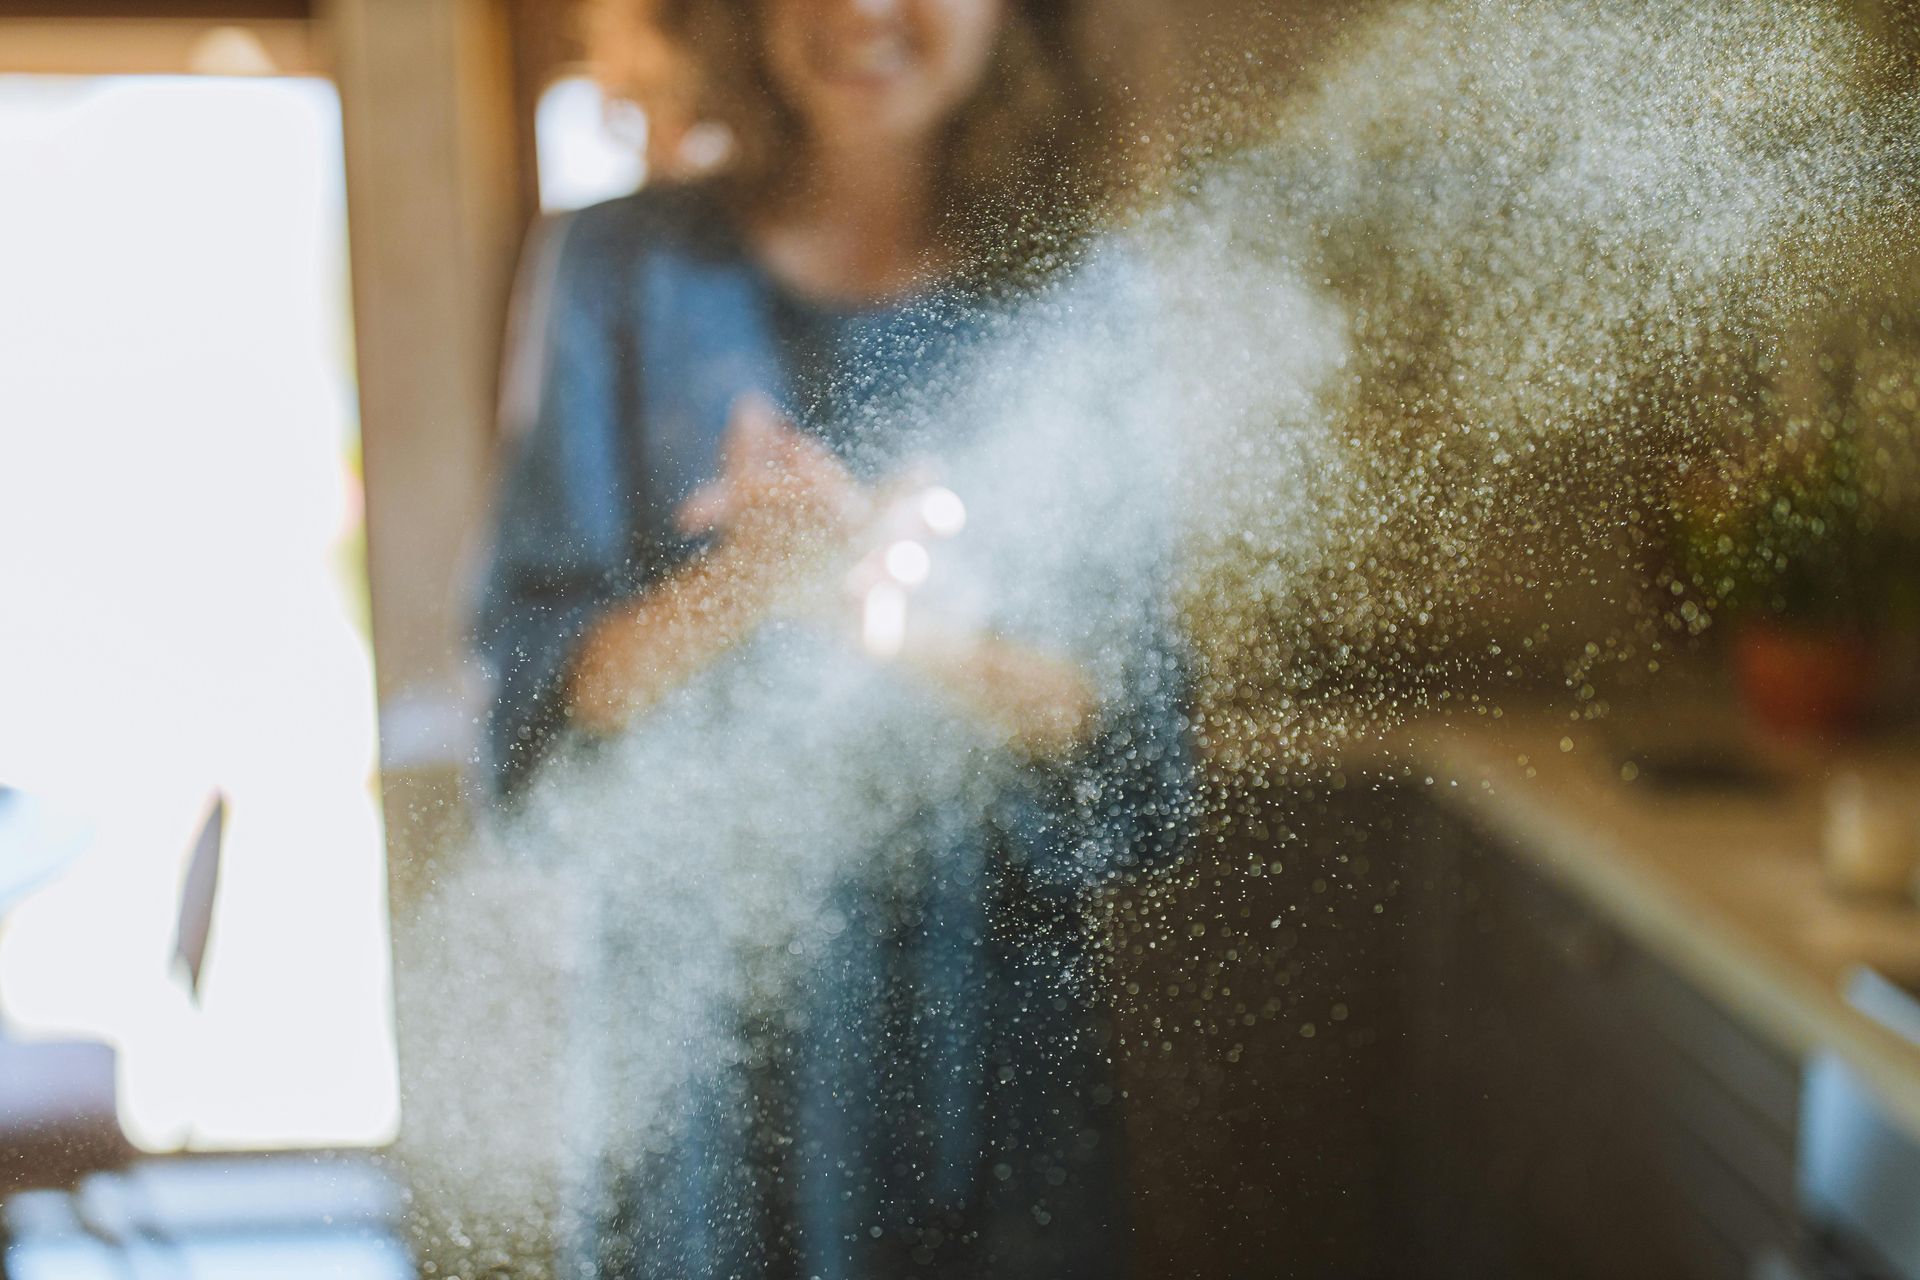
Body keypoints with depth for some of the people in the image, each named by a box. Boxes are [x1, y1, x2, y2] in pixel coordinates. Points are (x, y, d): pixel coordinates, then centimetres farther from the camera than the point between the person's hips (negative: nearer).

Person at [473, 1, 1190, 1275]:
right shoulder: (629, 267, -1)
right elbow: (547, 695, -6)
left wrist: (912, 620, -25)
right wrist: (740, 585, -26)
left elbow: (1130, 749, -6)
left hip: (985, 1023, 1)